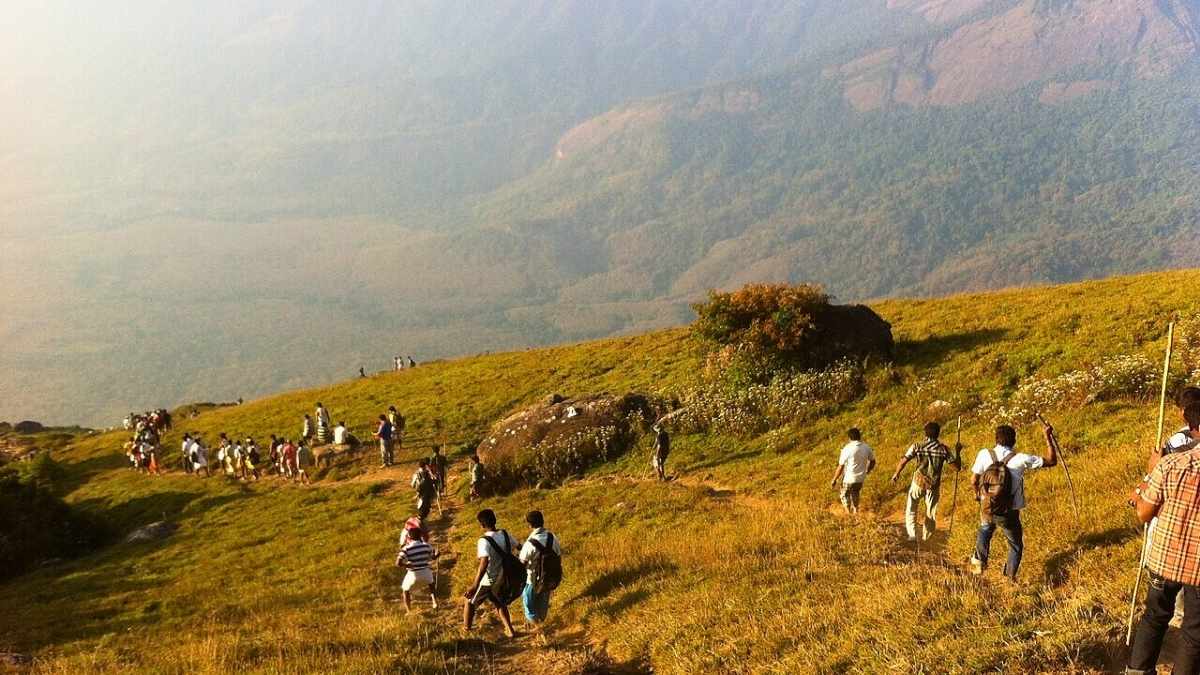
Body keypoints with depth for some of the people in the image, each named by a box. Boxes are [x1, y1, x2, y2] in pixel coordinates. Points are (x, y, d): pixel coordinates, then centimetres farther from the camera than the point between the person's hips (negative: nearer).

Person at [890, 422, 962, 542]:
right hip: (934, 486, 1)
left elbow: (903, 461, -13)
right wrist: (958, 452, 9)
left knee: (911, 509, 16)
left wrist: (896, 474, 4)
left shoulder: (917, 446, -10)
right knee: (931, 513, 17)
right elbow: (957, 467, -4)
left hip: (918, 483, -1)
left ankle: (912, 534, 2)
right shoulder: (943, 449, -7)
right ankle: (926, 538, 25)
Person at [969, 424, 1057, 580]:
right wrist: (1048, 438, -3)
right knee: (1016, 545, 22)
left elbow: (974, 481, -4)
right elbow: (1051, 461, -10)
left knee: (985, 529, 35)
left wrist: (978, 494, 17)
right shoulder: (1021, 459, -17)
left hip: (987, 508, 2)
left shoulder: (984, 454, -12)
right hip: (1009, 514, -2)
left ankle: (979, 562, 35)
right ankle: (1010, 577, 24)